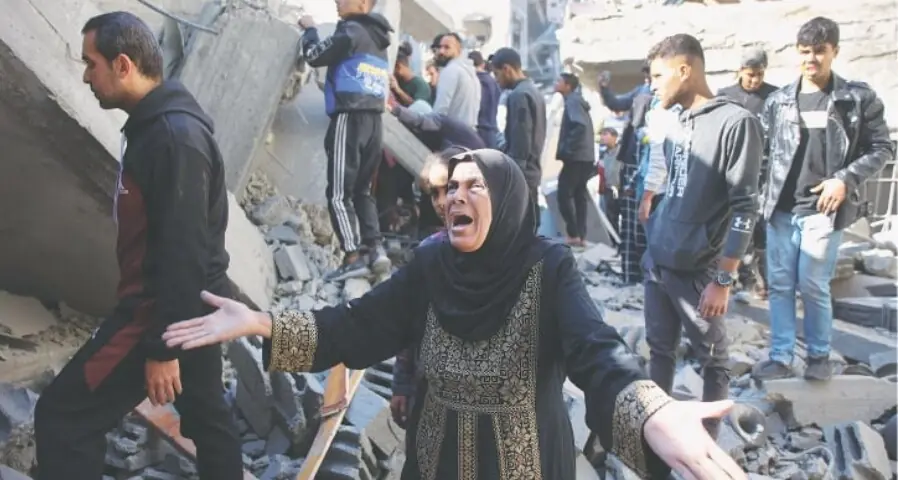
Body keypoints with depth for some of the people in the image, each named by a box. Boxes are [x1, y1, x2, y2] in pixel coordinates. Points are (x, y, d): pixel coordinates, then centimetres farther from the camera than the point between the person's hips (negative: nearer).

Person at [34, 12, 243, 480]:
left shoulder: (174, 137, -22)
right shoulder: (158, 125, 10)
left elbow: (183, 252, -25)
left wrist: (162, 346, -23)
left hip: (163, 310, -10)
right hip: (191, 307, 10)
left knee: (61, 417, -2)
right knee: (206, 414, 20)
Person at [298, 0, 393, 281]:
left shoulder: (352, 30, -6)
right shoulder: (378, 39, 19)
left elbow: (314, 55, -1)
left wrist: (309, 30, 16)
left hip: (350, 119, -8)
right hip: (374, 121, 8)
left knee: (339, 193, -5)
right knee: (362, 190, 13)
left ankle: (353, 258, -11)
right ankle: (376, 250, 3)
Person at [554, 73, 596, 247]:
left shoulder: (572, 101, -9)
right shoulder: (577, 101, 19)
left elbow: (580, 126, -24)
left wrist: (566, 149, -21)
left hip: (576, 157, -10)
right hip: (584, 156, 10)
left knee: (564, 194, -6)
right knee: (579, 195, 9)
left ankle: (574, 235, -8)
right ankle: (581, 236, 9)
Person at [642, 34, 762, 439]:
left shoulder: (736, 123, -13)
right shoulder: (680, 123, 9)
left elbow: (744, 209, -15)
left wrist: (723, 279, -16)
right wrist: (653, 247, 15)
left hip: (698, 271, -7)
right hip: (657, 263, 7)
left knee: (712, 359, 9)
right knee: (660, 350, 16)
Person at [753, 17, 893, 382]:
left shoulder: (858, 98, -1)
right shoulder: (778, 101, 5)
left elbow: (882, 148, 1)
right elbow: (761, 149, 11)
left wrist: (846, 178, -12)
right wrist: (764, 193, 1)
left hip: (823, 209, -3)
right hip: (781, 208, 3)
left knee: (813, 285, -2)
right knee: (779, 284, 6)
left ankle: (819, 355, 19)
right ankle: (780, 357, 16)